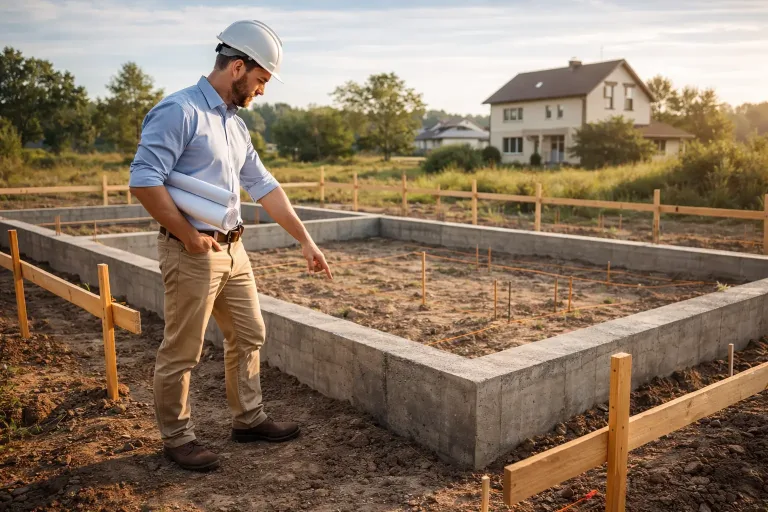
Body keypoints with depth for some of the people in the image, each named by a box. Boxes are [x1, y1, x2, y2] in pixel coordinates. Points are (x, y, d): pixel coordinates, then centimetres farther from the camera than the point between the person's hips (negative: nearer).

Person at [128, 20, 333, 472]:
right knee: (182, 351, 4)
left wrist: (306, 240, 14)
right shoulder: (179, 111, -13)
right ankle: (177, 438, 21)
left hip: (233, 249, 9)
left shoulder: (236, 124, 14)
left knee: (249, 335, 16)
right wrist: (190, 236, -16)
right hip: (192, 253, -9)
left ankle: (249, 419, 32)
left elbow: (264, 187, 16)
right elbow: (144, 181, -20)